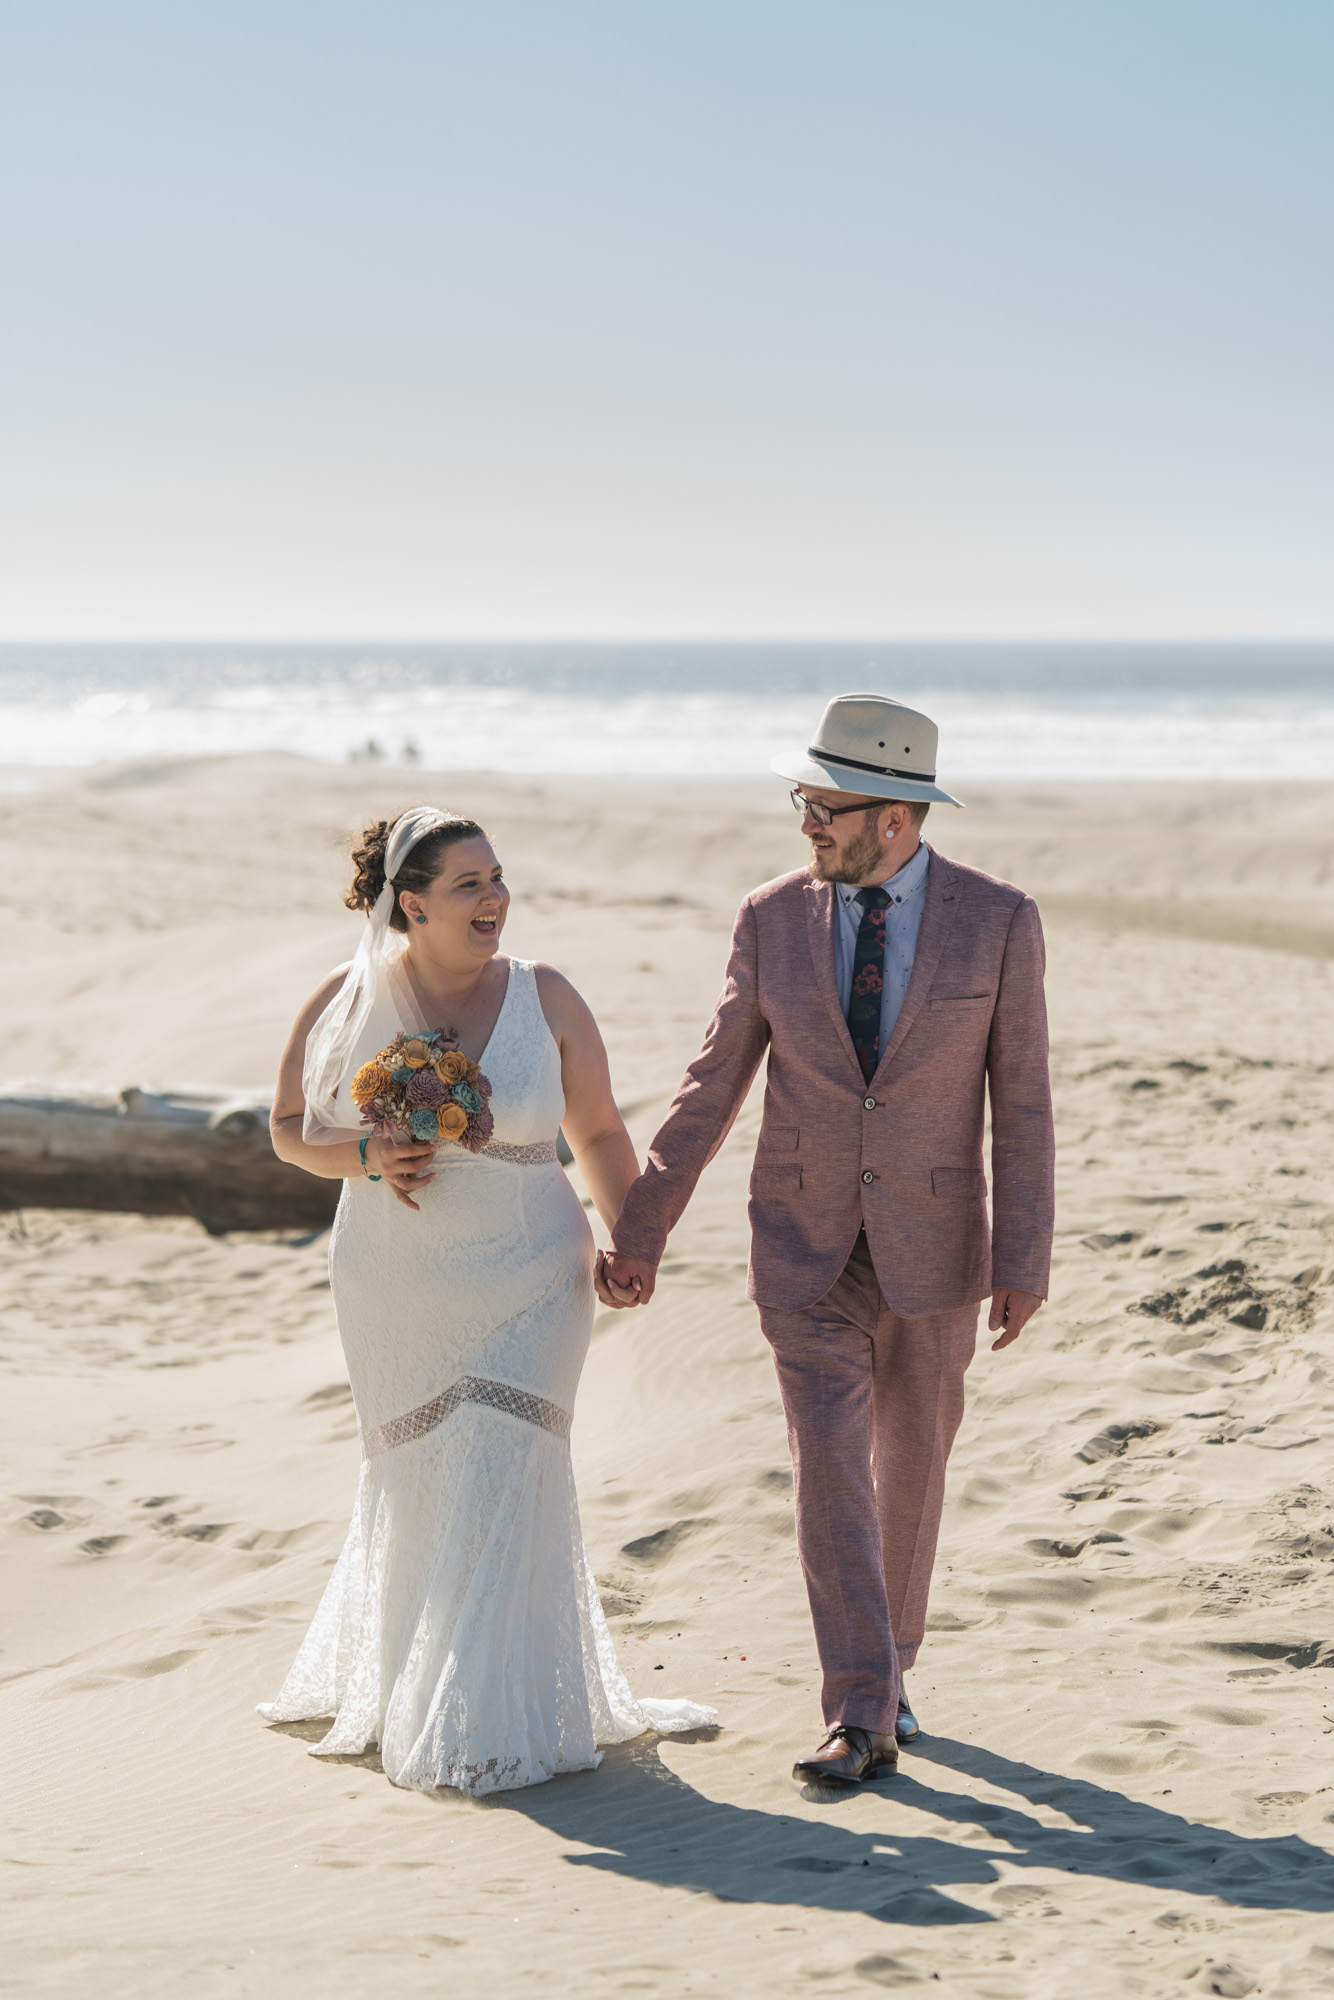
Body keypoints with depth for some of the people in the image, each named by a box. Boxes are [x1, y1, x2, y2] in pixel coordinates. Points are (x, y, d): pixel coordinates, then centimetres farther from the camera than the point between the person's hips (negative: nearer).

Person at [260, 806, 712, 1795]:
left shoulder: (546, 999, -5)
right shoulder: (347, 1002, -5)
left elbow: (601, 1132, 5)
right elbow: (291, 1128, 5)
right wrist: (367, 1157, -14)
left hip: (528, 1285, -1)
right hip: (398, 1295, 1)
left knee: (503, 1481, -8)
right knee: (415, 1491, 15)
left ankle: (495, 1717, 3)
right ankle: (396, 1687, 36)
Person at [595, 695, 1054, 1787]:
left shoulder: (998, 919, -9)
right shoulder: (773, 918, -5)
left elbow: (1021, 1100, -6)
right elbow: (713, 1086, 1)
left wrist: (1025, 1259, -8)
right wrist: (642, 1229, 1)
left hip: (931, 1239, 0)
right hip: (806, 1242, 0)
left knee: (910, 1462, 13)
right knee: (830, 1465, -9)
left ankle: (890, 1668, 34)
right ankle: (862, 1719, -7)